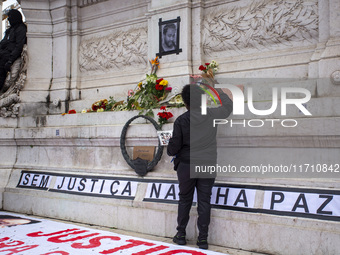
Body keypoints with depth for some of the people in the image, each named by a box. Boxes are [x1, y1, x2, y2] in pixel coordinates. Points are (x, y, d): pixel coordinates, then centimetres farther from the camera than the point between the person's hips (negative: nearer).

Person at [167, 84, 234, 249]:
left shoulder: (181, 121, -9)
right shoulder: (212, 115, -6)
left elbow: (174, 146, -6)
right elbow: (228, 107, 14)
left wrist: (170, 152, 17)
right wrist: (221, 92, 31)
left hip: (186, 166, -1)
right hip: (207, 165, 1)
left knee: (184, 200, 14)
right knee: (204, 201, 6)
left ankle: (181, 235, 21)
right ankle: (203, 238, 9)